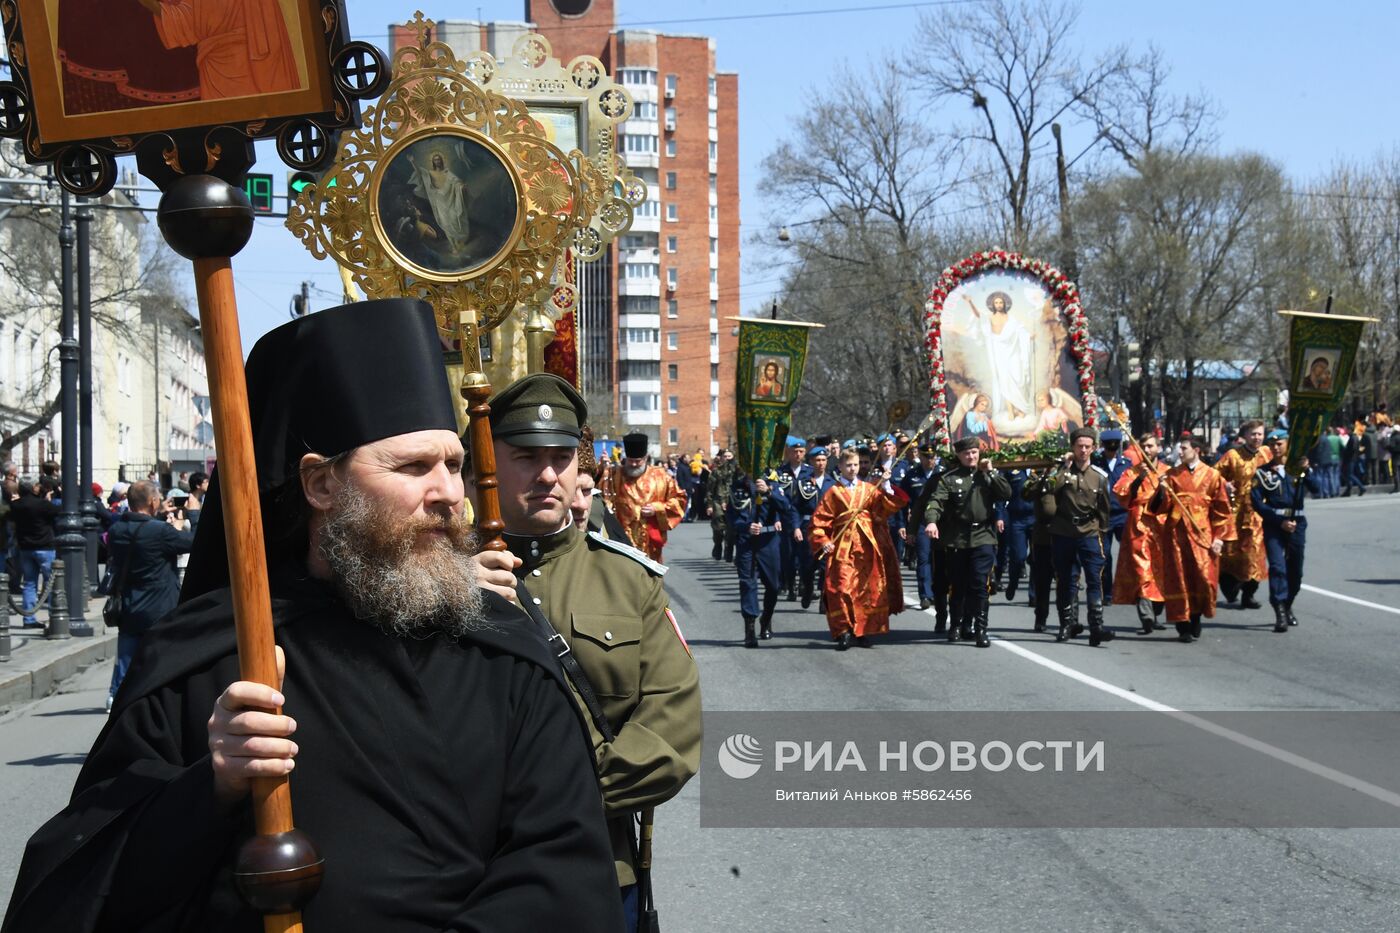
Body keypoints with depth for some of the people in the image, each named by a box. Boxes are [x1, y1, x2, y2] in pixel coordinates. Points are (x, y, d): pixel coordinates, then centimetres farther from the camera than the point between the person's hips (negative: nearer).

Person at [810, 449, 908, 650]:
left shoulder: (869, 489, 12)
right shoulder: (834, 492, 5)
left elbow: (885, 509, 1)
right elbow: (819, 520, 3)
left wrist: (886, 490, -13)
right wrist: (823, 541, -9)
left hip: (867, 546, 3)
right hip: (843, 547, -3)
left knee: (868, 589, 4)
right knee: (842, 588, -12)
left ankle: (862, 632, 13)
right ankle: (843, 632, -7)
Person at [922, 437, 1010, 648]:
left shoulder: (987, 476, 11)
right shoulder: (949, 478, 3)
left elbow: (1006, 493, -2)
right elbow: (936, 501, -10)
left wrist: (991, 472, -5)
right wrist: (931, 521, -29)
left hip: (983, 537, 0)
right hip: (957, 538, 0)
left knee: (979, 585, -9)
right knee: (958, 585, 10)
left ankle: (980, 629, -5)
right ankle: (956, 625, 27)